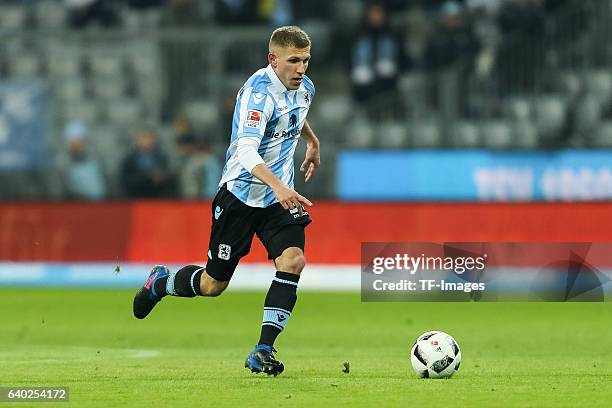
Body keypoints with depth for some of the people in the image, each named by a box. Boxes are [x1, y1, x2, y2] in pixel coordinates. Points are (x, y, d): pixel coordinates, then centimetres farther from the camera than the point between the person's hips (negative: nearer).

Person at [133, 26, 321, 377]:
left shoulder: (304, 88, 1)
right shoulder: (259, 91, -24)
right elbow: (247, 150, -38)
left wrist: (313, 142, 41)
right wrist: (276, 185, -52)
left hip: (280, 197, 6)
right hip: (241, 194, -6)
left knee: (293, 259, -21)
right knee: (213, 284, 5)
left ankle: (264, 350, -18)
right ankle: (161, 282, 38)